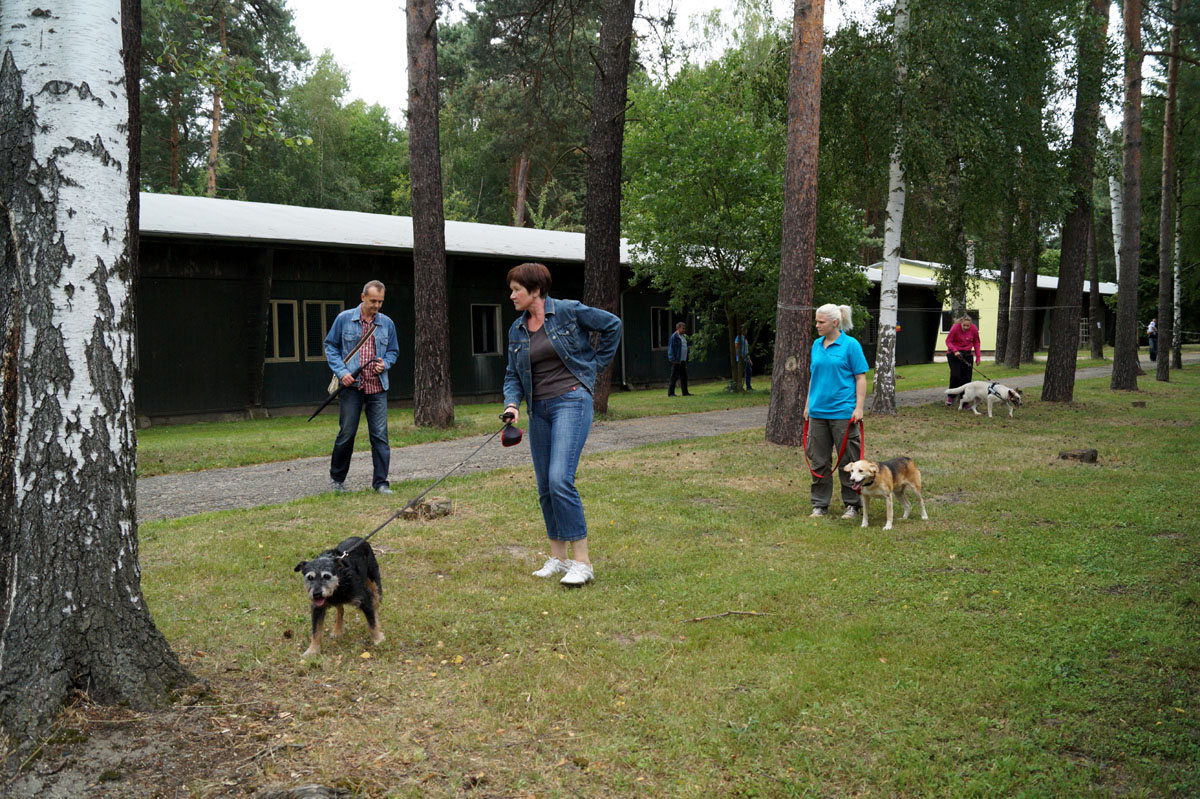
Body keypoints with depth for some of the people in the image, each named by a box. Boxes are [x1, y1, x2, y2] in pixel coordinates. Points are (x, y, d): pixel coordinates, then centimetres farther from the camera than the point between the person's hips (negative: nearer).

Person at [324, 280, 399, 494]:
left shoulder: (387, 323, 10)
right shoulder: (344, 319, 2)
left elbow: (393, 351, 20)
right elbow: (330, 346, 7)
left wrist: (386, 363, -2)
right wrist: (341, 372, -6)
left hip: (377, 388, 2)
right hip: (351, 386, -2)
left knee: (380, 435, -1)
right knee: (346, 434, 1)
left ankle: (380, 482, 6)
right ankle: (336, 478, 19)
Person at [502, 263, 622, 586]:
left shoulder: (569, 311, -6)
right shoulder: (517, 330, 11)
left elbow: (613, 325, 4)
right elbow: (513, 375, 14)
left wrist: (595, 365, 5)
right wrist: (512, 404, -5)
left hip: (571, 401, -7)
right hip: (539, 410, 7)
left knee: (560, 480, -19)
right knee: (545, 487, 9)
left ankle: (582, 562, -12)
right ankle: (558, 557, 23)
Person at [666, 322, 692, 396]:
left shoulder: (683, 337, 18)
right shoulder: (674, 337, -10)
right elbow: (670, 348, -14)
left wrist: (686, 360, 19)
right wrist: (673, 359, -19)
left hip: (683, 360, 8)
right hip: (676, 361, -8)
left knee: (684, 376, 8)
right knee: (674, 376, -5)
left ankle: (685, 392, 11)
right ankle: (670, 393, 0)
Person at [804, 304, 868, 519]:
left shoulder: (850, 345, -7)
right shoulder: (817, 345, 10)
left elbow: (861, 378, -7)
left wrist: (859, 407, -13)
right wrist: (808, 404, 15)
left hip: (843, 412, -6)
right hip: (818, 411, 6)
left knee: (848, 461, 3)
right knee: (819, 460, 9)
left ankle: (853, 505, 14)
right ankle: (820, 505, 18)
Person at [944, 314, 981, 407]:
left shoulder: (974, 329, -10)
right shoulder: (955, 328, -19)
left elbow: (976, 343, 5)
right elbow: (948, 341, -10)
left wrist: (978, 357, 3)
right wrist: (955, 351, -25)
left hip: (967, 355, 3)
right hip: (953, 353, -3)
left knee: (966, 378, 0)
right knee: (955, 375, -17)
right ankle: (950, 396, 4)